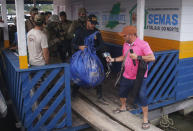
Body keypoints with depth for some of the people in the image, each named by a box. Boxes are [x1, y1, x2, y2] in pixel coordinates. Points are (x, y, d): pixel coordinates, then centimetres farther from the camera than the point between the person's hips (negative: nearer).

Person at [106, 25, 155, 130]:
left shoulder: (143, 44, -19)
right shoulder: (126, 44, 4)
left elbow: (152, 58, -27)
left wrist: (138, 57, -34)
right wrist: (113, 59, 9)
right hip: (126, 76, 8)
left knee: (141, 97, -7)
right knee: (122, 92, 23)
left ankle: (145, 119, 10)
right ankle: (123, 107, 52)